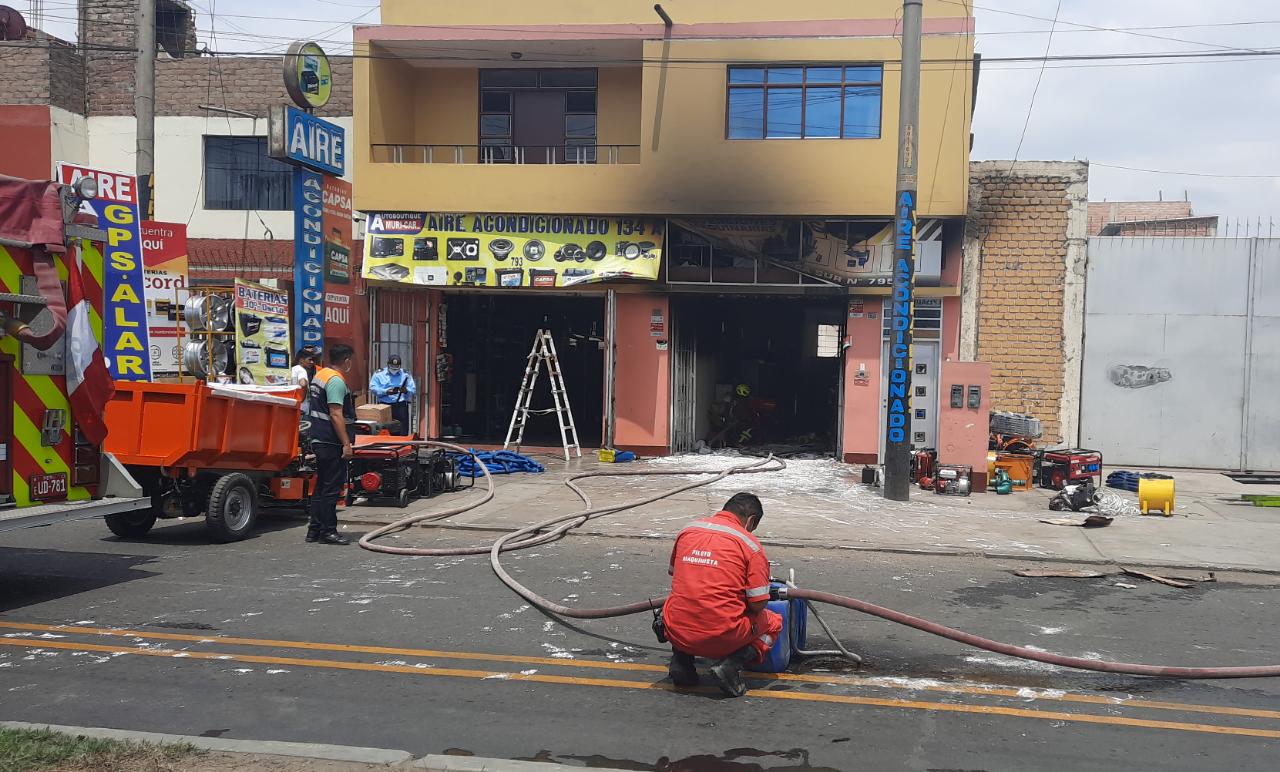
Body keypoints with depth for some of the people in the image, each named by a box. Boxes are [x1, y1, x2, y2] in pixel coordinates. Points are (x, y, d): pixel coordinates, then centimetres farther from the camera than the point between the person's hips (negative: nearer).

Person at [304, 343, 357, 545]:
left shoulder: (319, 375, 15)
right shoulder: (336, 381, -16)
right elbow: (336, 415, -22)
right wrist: (346, 443, -21)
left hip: (319, 439, 10)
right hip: (332, 443, -10)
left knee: (321, 486, 15)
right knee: (332, 488, -4)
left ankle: (315, 529, 20)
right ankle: (328, 531, 0)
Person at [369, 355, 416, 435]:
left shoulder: (405, 375, 10)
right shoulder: (379, 374, 7)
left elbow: (413, 389, 5)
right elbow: (373, 388, -3)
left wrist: (406, 390, -19)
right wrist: (386, 392, -18)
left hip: (401, 406, 1)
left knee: (402, 432, -4)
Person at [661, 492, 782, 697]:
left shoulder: (688, 529, 9)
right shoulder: (750, 544, -4)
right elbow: (758, 604, -6)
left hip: (678, 634, 4)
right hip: (723, 639, -4)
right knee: (773, 623, 24)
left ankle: (681, 661, 13)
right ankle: (731, 665, 0)